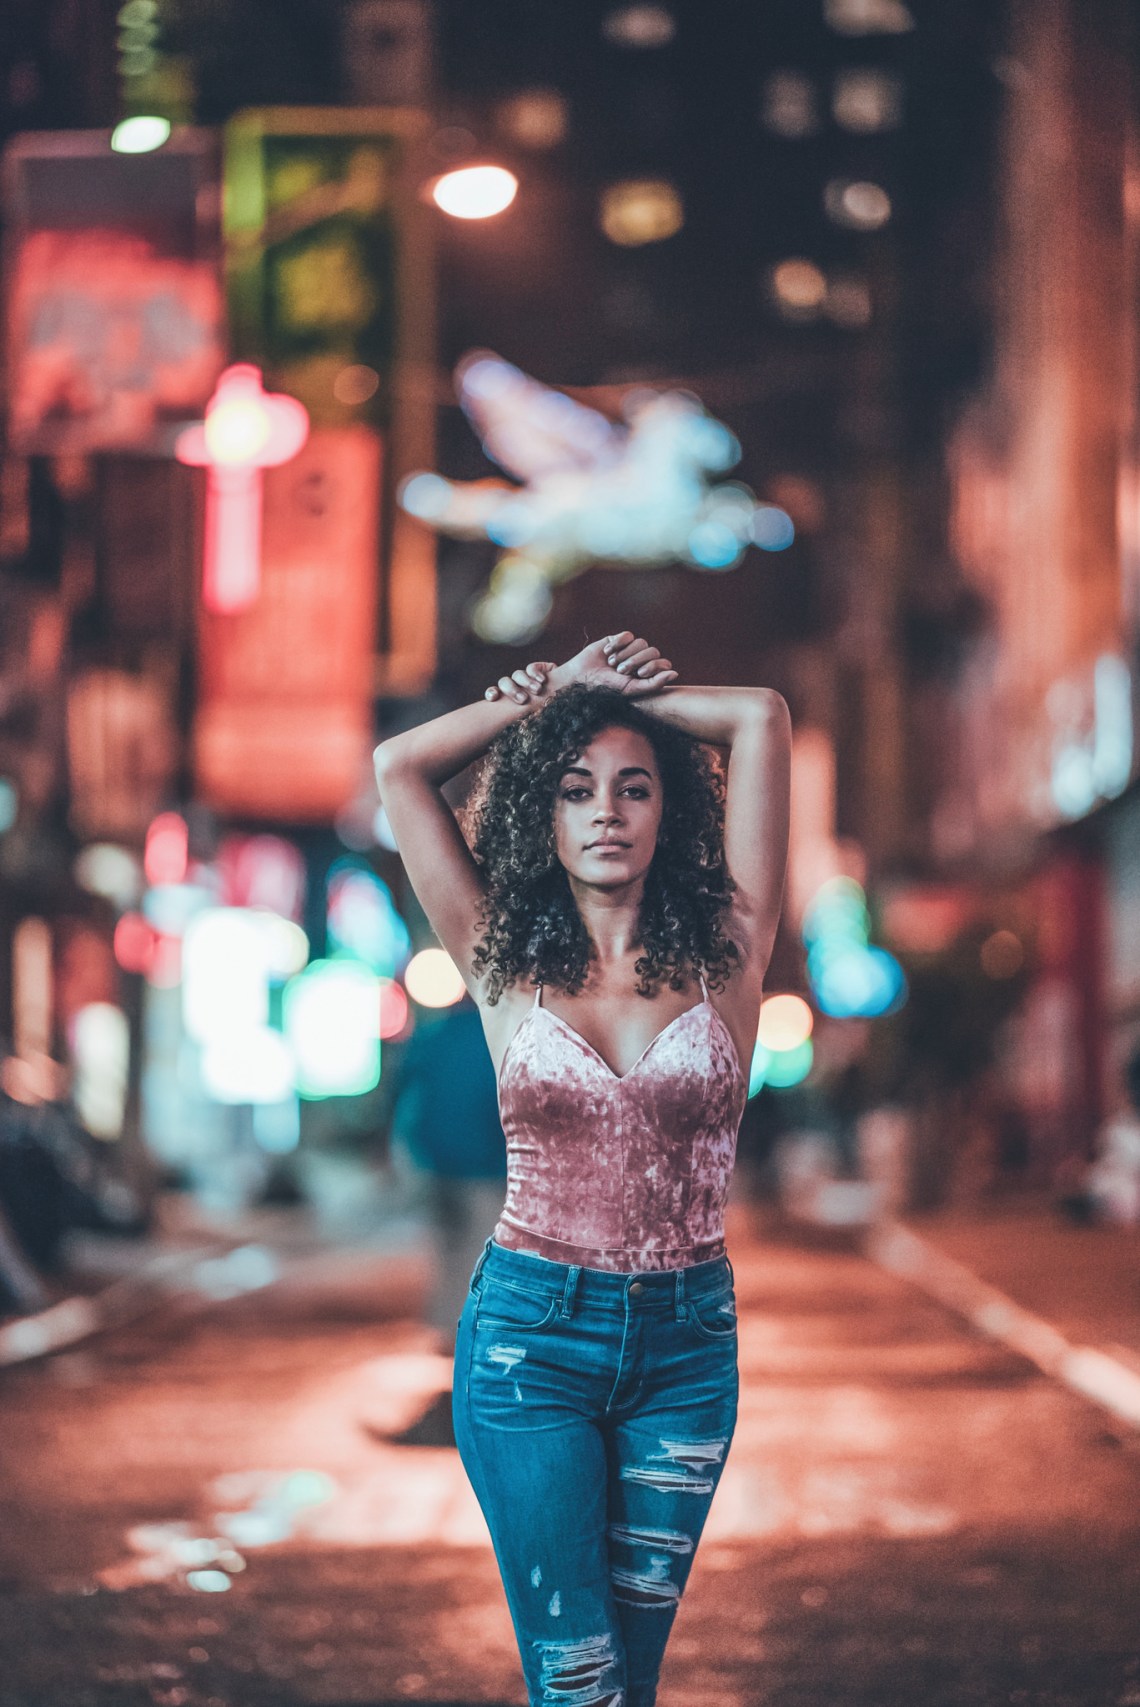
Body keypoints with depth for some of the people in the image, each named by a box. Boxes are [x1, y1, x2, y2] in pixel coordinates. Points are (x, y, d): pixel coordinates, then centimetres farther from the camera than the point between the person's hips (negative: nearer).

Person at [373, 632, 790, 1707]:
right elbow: (399, 766, 1)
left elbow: (761, 721, -1)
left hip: (687, 1343, 1)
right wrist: (547, 696, 8)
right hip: (532, 1335, -1)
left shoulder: (721, 957, 2)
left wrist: (628, 694, 9)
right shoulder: (507, 965, 2)